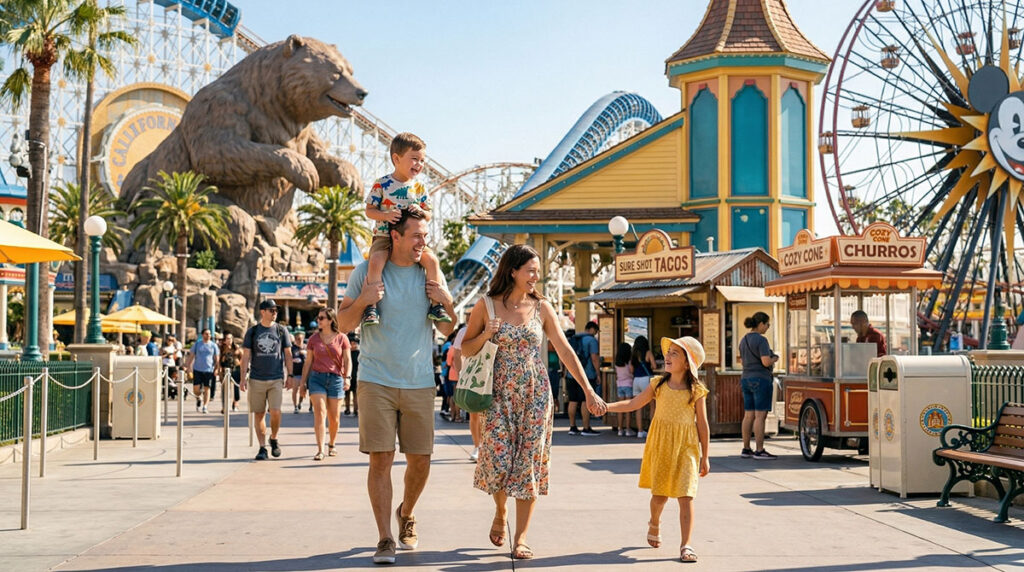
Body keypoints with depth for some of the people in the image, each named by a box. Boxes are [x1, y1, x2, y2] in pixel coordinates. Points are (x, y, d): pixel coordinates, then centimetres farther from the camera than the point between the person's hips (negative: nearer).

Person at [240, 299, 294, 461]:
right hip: (257, 379, 0)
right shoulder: (252, 331, 6)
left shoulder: (281, 330, 8)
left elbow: (288, 354, 11)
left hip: (276, 378, 0)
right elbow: (246, 355, 6)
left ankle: (274, 439, 14)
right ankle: (262, 448, 9)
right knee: (259, 414, 2)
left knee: (275, 412, -11)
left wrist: (290, 376, 7)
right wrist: (243, 377, -2)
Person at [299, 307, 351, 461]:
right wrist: (303, 381, 7)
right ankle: (320, 450, -16)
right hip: (317, 378, 0)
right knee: (319, 413, -12)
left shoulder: (342, 338, 2)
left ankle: (331, 445, 29)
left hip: (335, 379, 0)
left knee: (334, 417, 7)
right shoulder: (314, 339, 8)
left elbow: (347, 360, 1)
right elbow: (308, 362, 11)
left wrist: (347, 377, -13)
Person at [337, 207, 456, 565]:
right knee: (381, 459, -6)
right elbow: (343, 324, 4)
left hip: (419, 384, 3)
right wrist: (362, 301, -15)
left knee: (420, 460, 6)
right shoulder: (367, 271, 0)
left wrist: (446, 302, -7)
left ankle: (406, 514, 34)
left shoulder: (431, 274, 7)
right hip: (376, 382, -2)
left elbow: (447, 331, 12)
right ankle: (385, 539, 0)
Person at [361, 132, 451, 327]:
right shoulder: (382, 184, -3)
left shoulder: (419, 187, 8)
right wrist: (385, 215, -21)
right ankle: (370, 306, -27)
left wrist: (421, 212, -12)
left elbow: (428, 215, 12)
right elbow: (369, 210, -2)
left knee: (431, 259, -20)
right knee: (376, 260, -32)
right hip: (384, 236, -3)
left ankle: (436, 305, -12)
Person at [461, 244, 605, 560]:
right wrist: (485, 335, -15)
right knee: (499, 460, -7)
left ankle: (521, 537, 7)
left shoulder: (541, 307, 3)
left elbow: (565, 350, 2)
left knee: (529, 463, -1)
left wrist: (588, 390, -3)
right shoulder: (486, 306, -1)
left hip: (535, 393, 2)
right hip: (500, 393, -1)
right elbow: (466, 350, 5)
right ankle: (500, 512, 26)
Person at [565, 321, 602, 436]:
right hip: (587, 375, -7)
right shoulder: (591, 340, -6)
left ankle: (572, 427, 11)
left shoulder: (572, 340, 17)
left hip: (571, 375, 7)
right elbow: (594, 358, -14)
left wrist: (566, 375, 21)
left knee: (573, 401, 8)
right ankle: (586, 429, -4)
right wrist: (598, 373, -8)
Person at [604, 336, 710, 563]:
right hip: (661, 445, 2)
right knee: (659, 494, 10)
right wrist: (606, 406, -9)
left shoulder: (696, 391, -5)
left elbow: (703, 424, 0)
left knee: (685, 496, -8)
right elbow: (633, 404, 4)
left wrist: (705, 457, 3)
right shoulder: (659, 384, 2)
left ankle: (686, 545, -3)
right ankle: (654, 523, 41)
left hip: (686, 448, -2)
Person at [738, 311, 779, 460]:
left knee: (748, 415, 10)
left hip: (747, 380, 8)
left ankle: (746, 449, 12)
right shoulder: (761, 340, -15)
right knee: (760, 416, -6)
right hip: (761, 380, -8)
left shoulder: (744, 340, 11)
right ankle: (759, 451, -5)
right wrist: (774, 359, 0)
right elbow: (766, 362, -22)